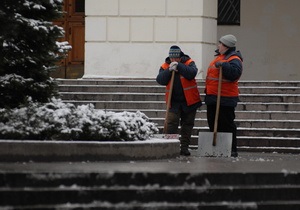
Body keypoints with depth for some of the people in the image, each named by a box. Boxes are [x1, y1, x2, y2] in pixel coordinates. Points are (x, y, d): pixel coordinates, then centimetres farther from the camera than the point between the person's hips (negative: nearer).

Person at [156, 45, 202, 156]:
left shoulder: (189, 63, -5)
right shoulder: (165, 66, 1)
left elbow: (192, 73, -24)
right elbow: (160, 80, -11)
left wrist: (178, 66, -30)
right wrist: (169, 70, -23)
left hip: (189, 101, 0)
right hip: (173, 101, 0)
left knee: (187, 124, 7)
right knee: (171, 123, -11)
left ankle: (184, 147, 16)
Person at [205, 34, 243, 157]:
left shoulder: (234, 59, -12)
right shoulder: (220, 57, 18)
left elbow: (235, 72, -31)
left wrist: (223, 65, -34)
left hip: (225, 99, -10)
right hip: (212, 97, 10)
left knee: (227, 125, -7)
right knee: (213, 124, 12)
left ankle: (232, 150, -3)